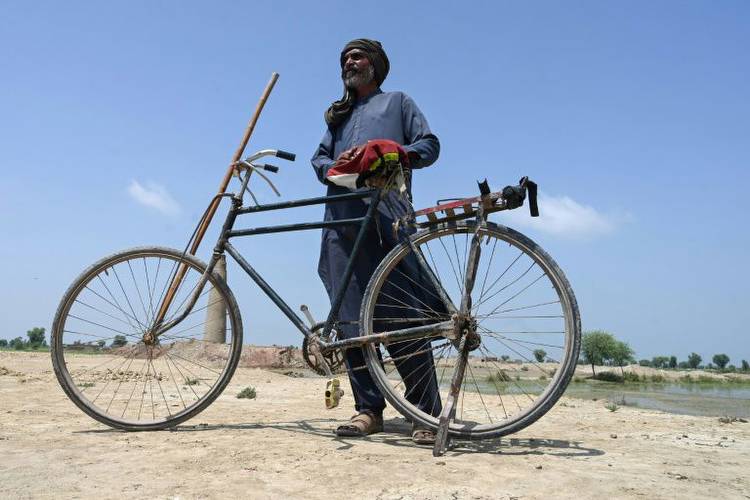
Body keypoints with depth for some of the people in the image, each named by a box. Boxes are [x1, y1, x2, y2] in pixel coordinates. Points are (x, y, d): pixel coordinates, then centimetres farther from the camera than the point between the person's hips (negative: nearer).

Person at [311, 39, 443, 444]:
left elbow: (429, 145, 10)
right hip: (343, 221, 5)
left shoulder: (397, 102, 22)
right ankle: (368, 409, 1)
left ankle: (426, 413, -10)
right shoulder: (337, 115, 36)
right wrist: (334, 166, 0)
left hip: (387, 217, -5)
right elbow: (319, 157, 24)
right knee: (351, 319, -4)